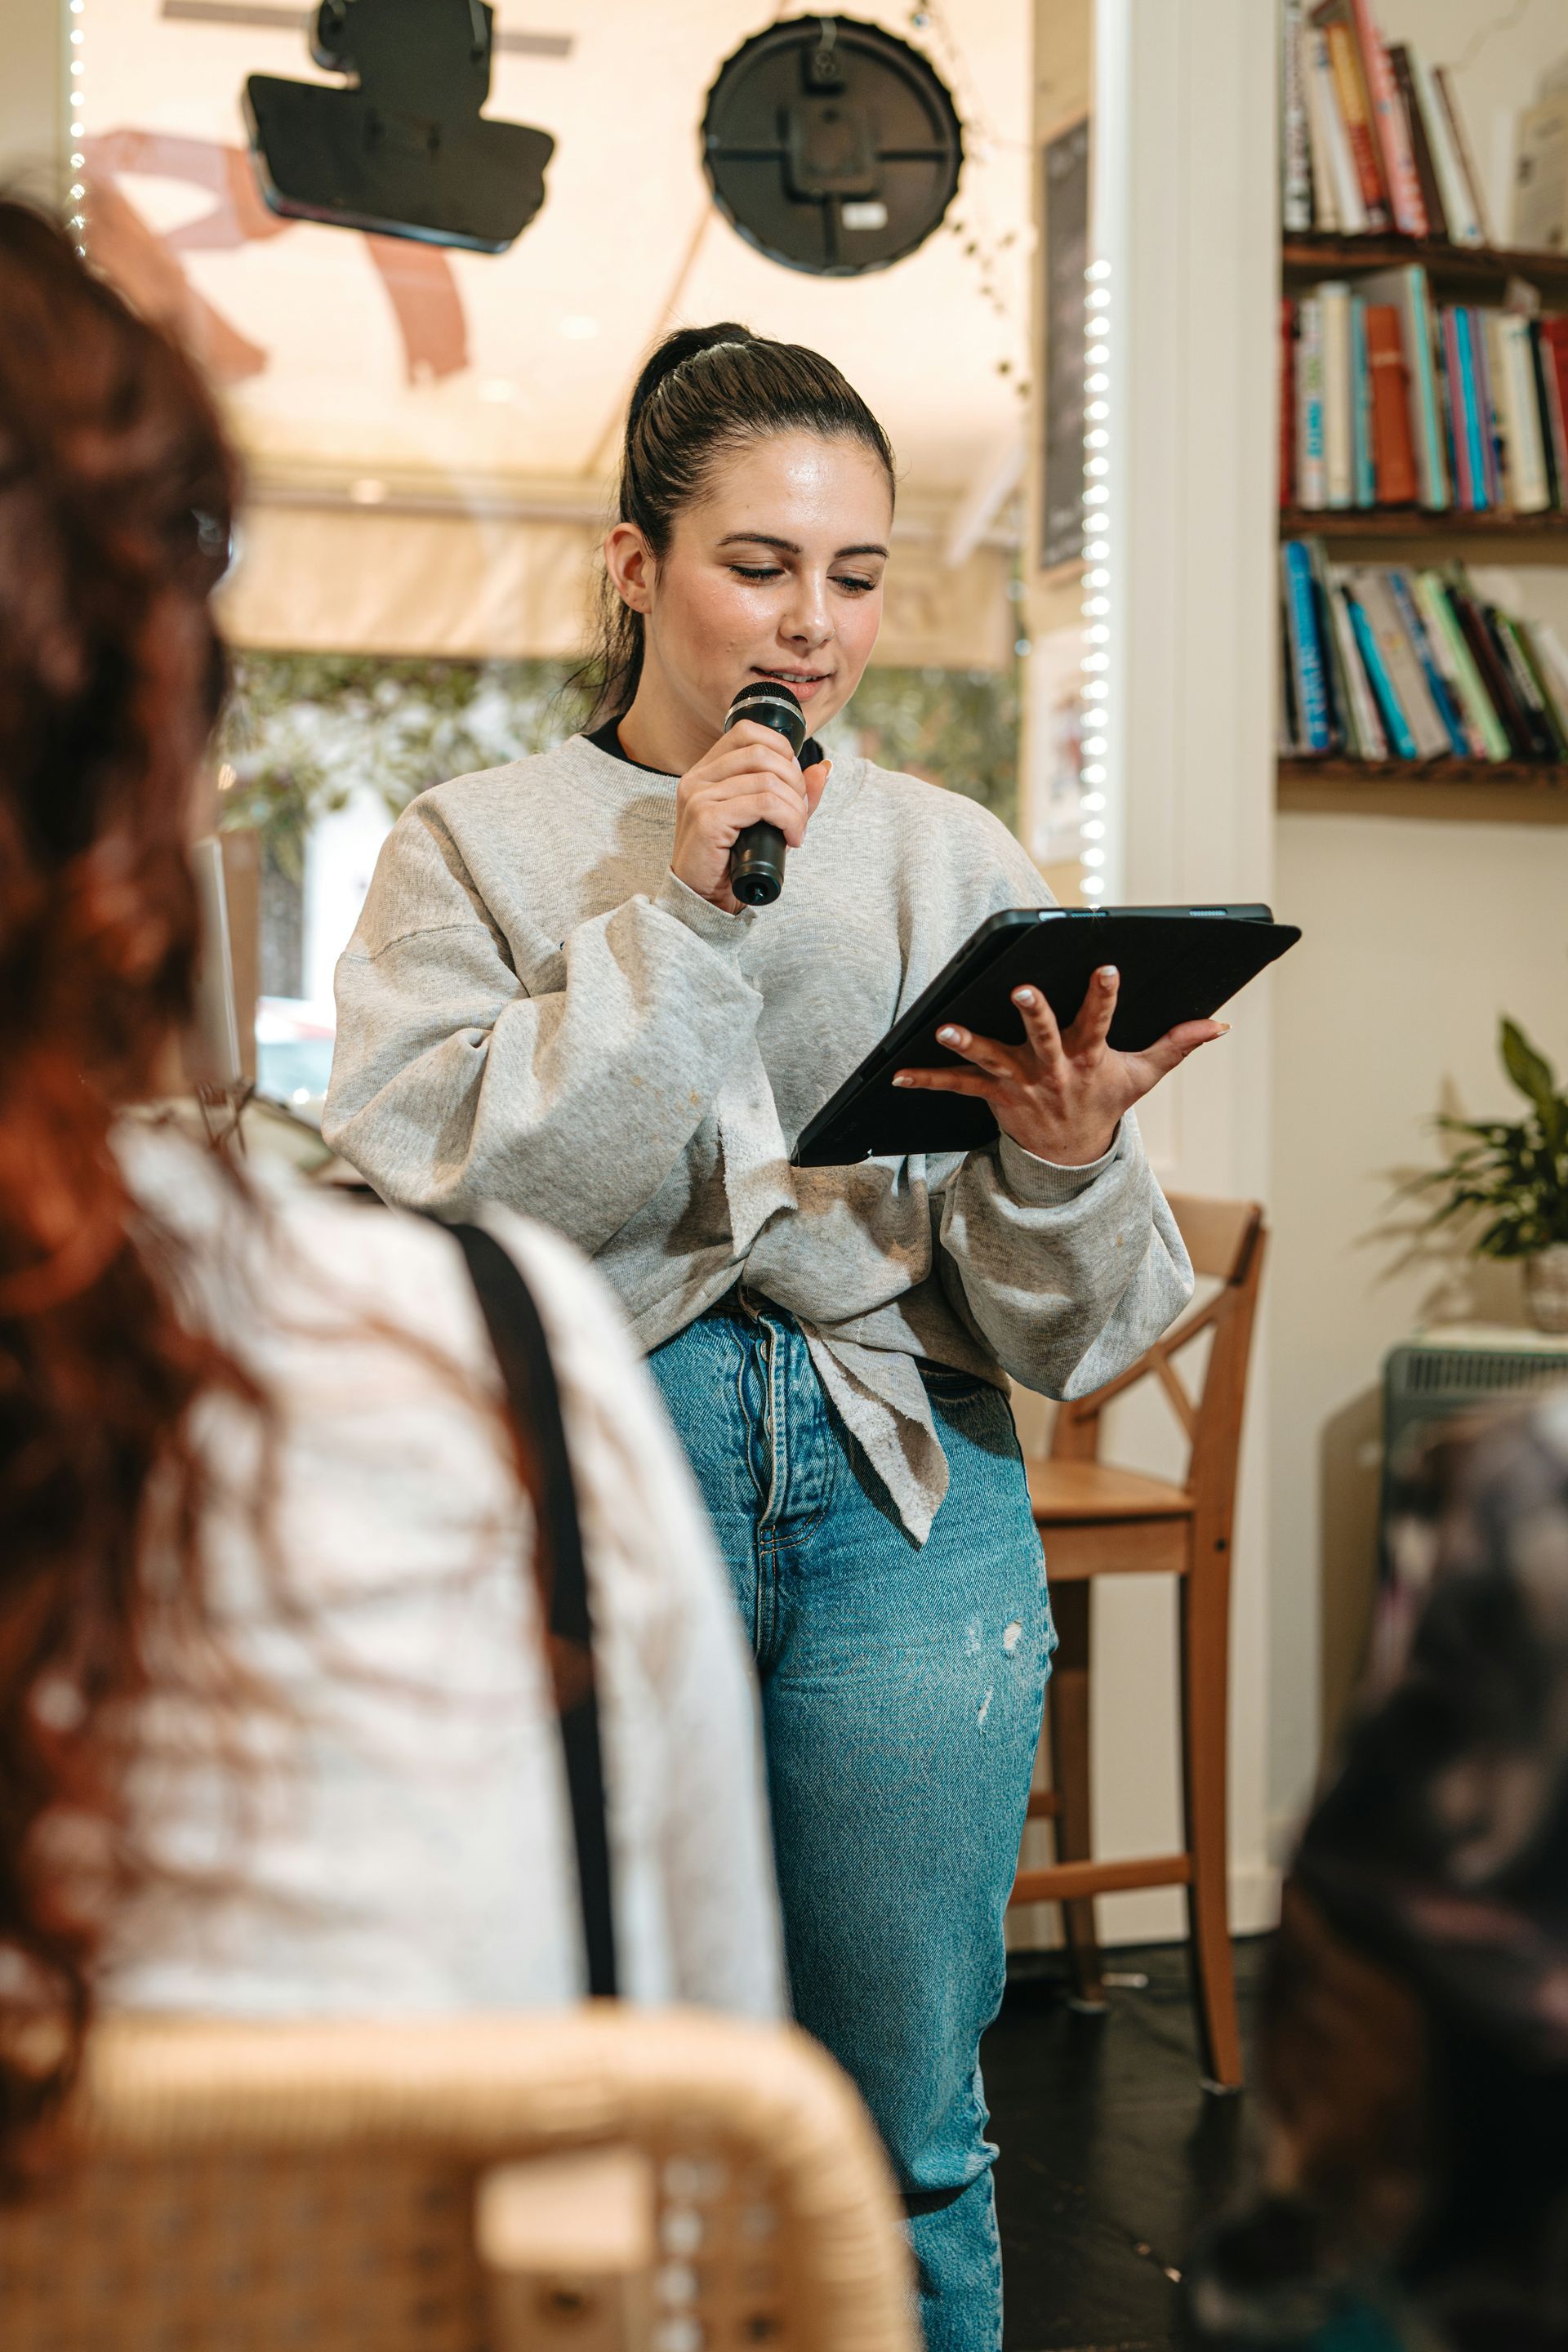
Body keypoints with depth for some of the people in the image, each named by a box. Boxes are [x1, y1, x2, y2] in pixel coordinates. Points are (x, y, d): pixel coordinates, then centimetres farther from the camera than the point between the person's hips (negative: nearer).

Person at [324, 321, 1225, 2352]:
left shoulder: (956, 859, 9)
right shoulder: (475, 849, 5)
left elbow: (1055, 1329, 7)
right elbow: (409, 1208, -12)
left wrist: (1063, 1164, -16)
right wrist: (679, 925, -13)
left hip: (901, 1497, 2)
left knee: (907, 2136, 8)